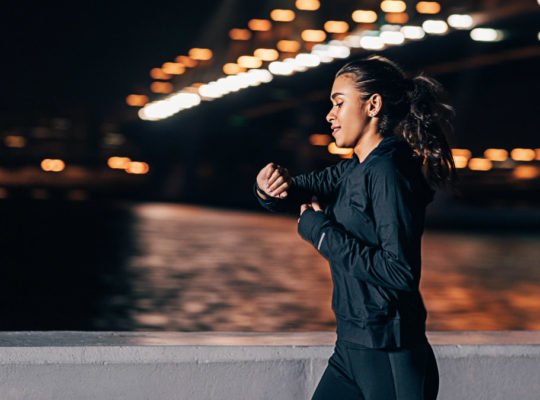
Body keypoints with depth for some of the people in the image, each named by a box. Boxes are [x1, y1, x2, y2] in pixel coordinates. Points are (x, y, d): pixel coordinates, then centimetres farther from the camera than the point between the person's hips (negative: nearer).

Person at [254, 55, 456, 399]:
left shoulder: (388, 173, -18)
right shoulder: (354, 170, 12)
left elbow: (401, 272, -25)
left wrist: (324, 233, -18)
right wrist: (271, 184, -10)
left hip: (390, 358, -9)